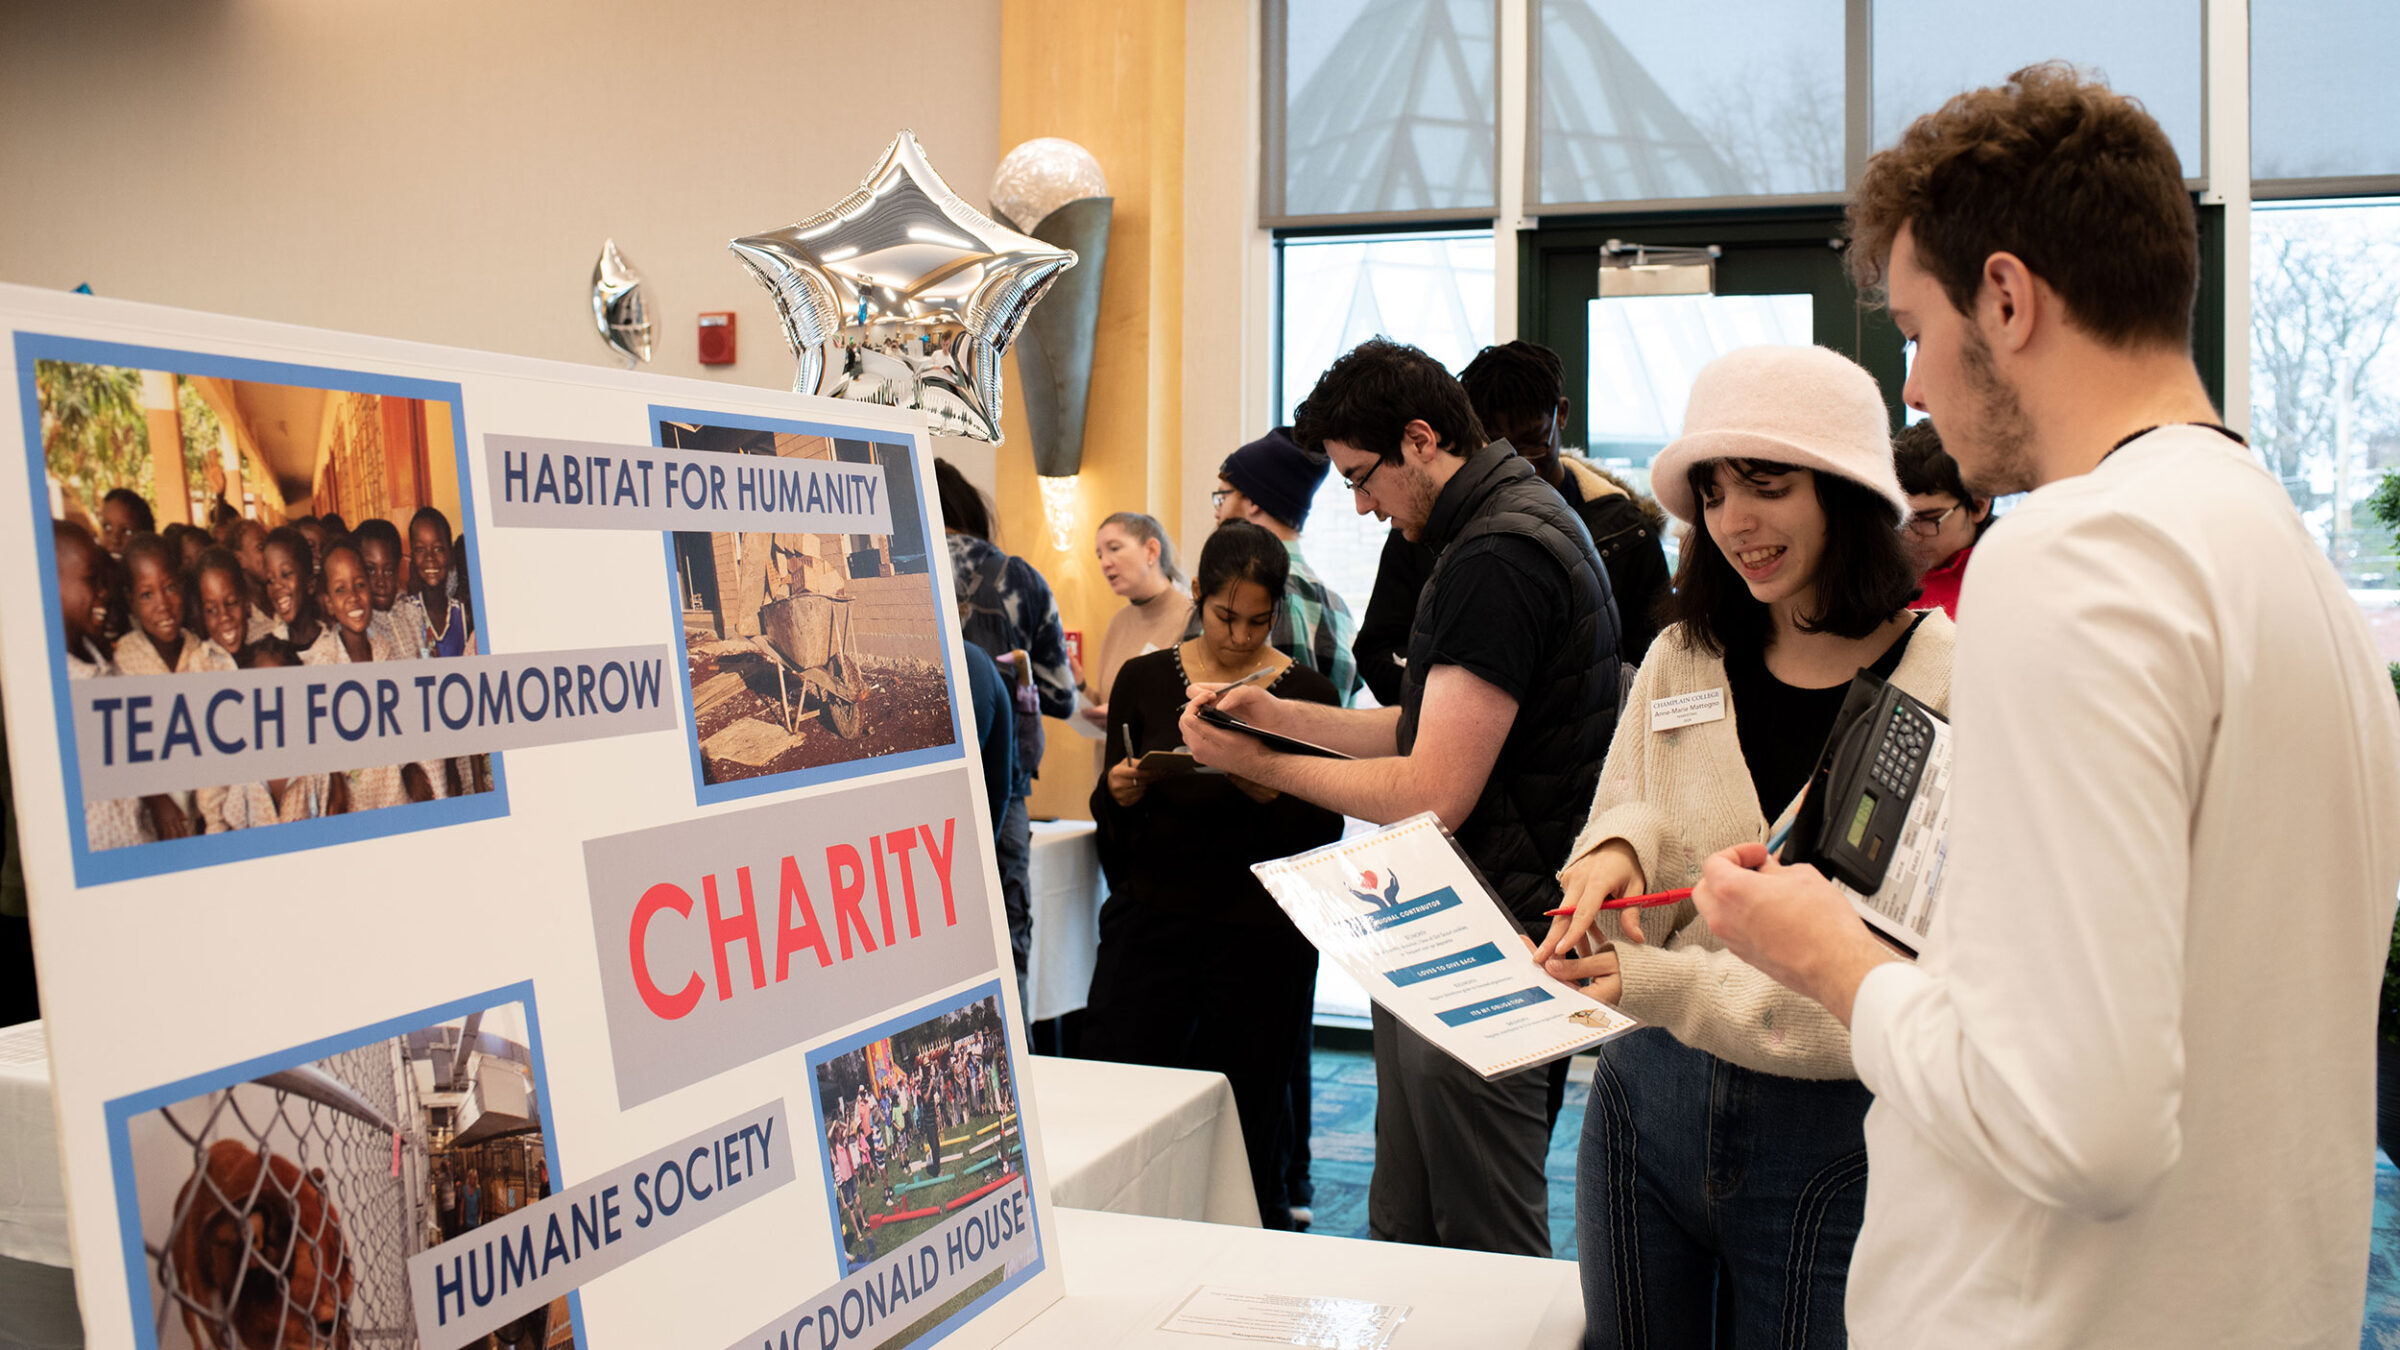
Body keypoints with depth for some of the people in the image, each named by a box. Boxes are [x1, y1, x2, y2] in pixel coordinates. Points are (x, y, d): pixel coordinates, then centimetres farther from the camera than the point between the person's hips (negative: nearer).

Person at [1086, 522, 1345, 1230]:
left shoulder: (1307, 693, 2)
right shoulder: (1143, 679, 6)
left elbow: (1325, 829, 0)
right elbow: (1107, 813, 11)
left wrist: (1271, 793, -19)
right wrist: (1120, 793, -11)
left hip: (1260, 937, -1)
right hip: (1149, 919, 2)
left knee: (1248, 1129, 3)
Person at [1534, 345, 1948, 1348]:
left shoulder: (1950, 689, -11)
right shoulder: (1680, 661, 5)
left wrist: (1671, 986, -26)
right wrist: (1622, 847, -20)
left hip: (1831, 1136, -4)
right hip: (1650, 1103, 4)